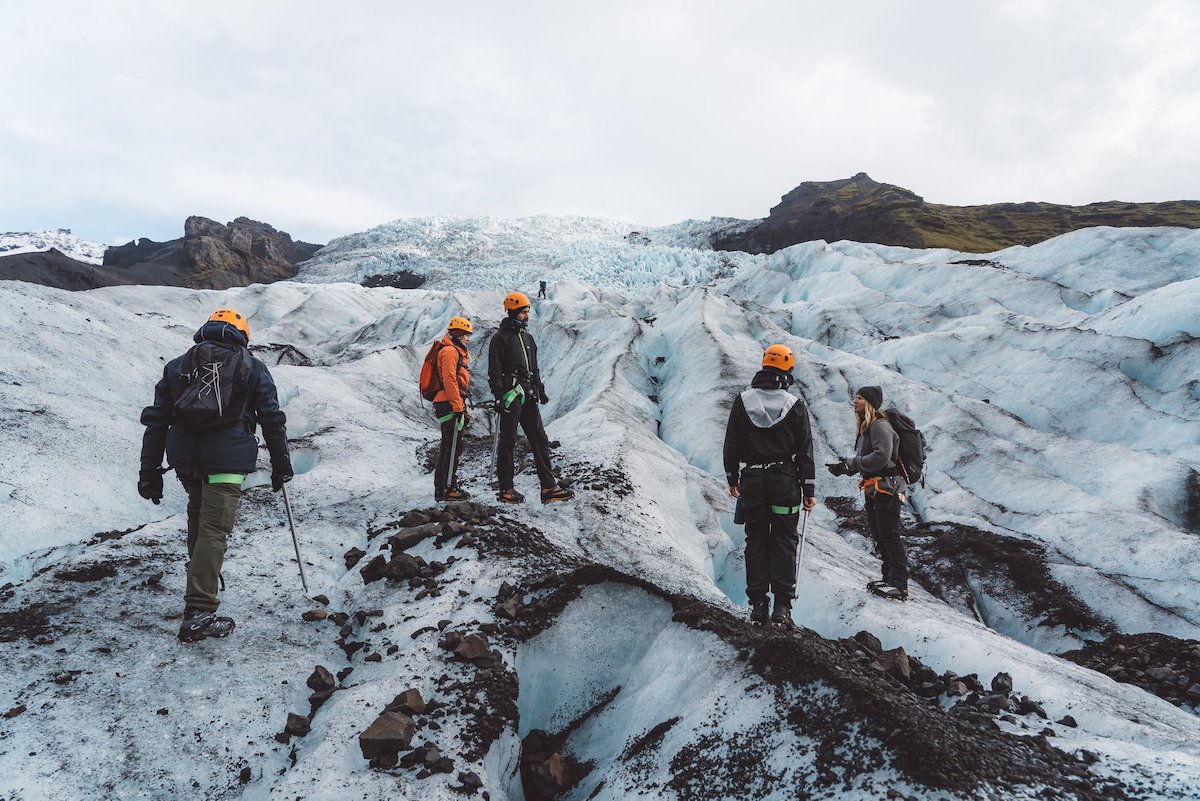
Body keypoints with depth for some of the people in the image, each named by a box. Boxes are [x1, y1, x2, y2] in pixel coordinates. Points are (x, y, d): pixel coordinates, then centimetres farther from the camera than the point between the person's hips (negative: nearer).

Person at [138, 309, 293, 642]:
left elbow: (155, 421, 12)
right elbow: (272, 418, 5)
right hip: (227, 458, -4)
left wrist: (150, 471, 15)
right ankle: (198, 612, -11)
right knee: (214, 529, -7)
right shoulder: (252, 368, 7)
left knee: (198, 512, 28)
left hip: (184, 457, 4)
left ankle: (200, 575, 43)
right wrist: (281, 464, 12)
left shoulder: (176, 366, 16)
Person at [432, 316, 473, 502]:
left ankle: (443, 487, 20)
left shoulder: (457, 352, 23)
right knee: (453, 447, -9)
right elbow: (449, 381, -20)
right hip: (448, 405, -11)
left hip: (453, 406, 11)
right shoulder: (449, 352, -11)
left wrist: (464, 408, 25)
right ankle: (446, 489, -6)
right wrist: (458, 406, -22)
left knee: (450, 447, 13)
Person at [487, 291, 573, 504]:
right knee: (507, 441, 0)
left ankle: (549, 488, 1)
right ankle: (506, 489, 8)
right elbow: (494, 371, -9)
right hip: (511, 396, -7)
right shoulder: (501, 338, -4)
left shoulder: (527, 338, 20)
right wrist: (498, 396, -16)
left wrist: (540, 390, 18)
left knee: (540, 440, 2)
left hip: (528, 396, 8)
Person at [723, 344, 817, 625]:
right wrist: (809, 490, 2)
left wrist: (732, 478, 15)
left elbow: (731, 444, 4)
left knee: (755, 541, 10)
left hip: (751, 480, 2)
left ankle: (758, 604, 11)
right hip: (785, 481, -1)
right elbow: (804, 451, -3)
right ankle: (782, 605, 1)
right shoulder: (795, 405, -5)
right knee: (784, 542, 5)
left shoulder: (742, 401, 0)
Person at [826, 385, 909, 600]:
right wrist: (846, 466, 0)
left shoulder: (880, 426, -15)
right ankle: (889, 578, 24)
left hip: (887, 488, -10)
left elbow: (881, 457, -24)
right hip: (873, 489, 10)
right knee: (878, 535, 15)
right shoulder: (865, 427, 15)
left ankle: (900, 584, -2)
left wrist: (850, 464, -20)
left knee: (889, 535, -7)